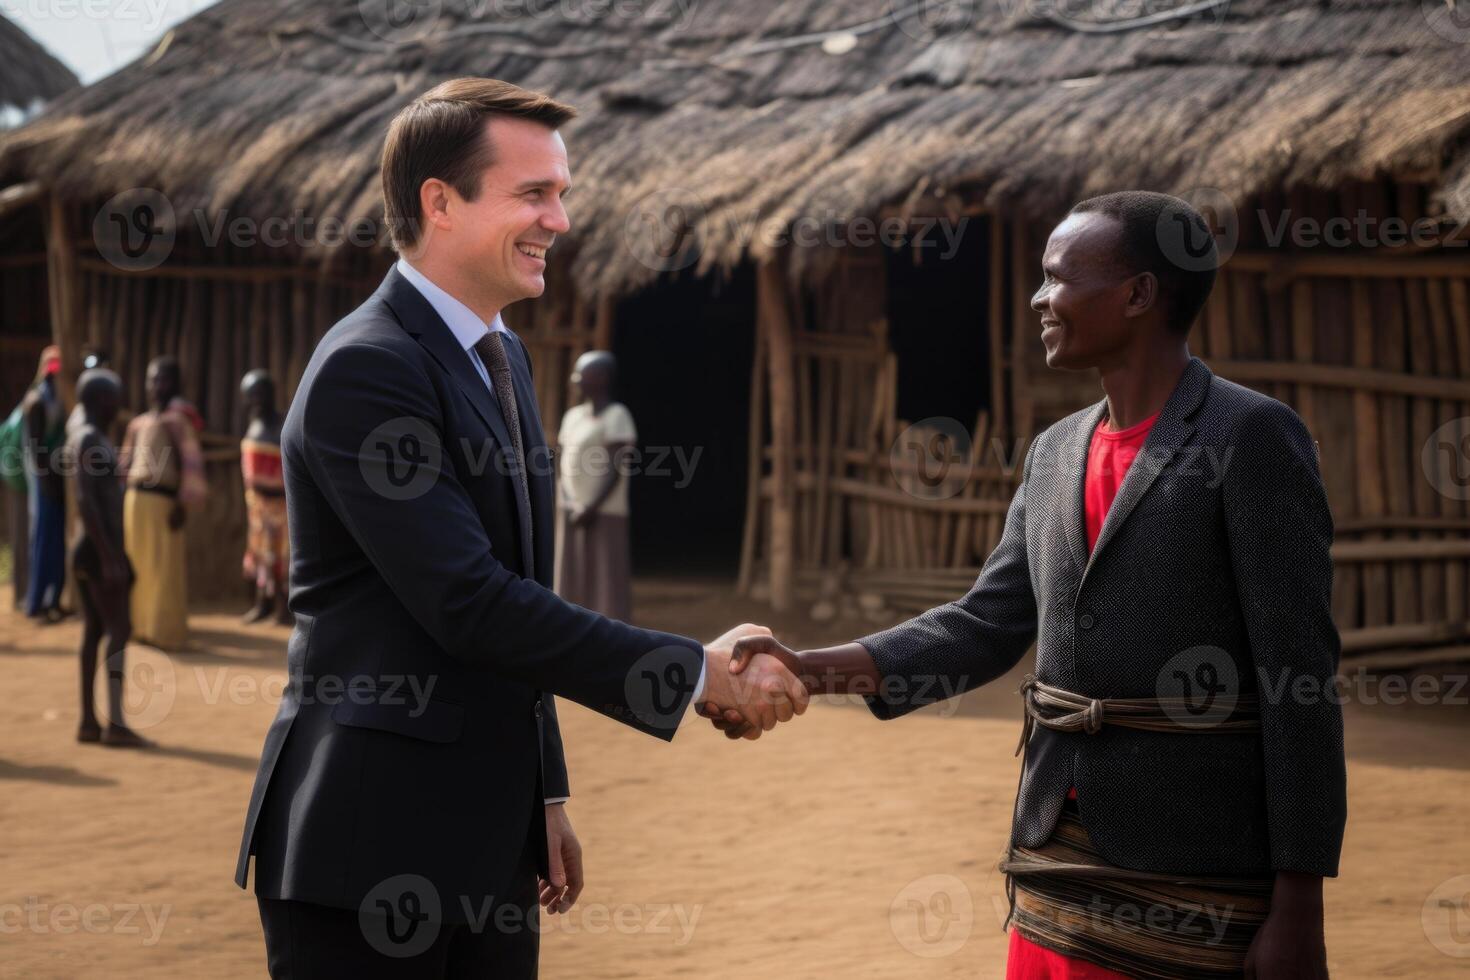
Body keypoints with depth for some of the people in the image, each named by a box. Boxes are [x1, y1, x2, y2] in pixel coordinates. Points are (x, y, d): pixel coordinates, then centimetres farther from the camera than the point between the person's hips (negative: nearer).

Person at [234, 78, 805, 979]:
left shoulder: (504, 357, 14)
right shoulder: (365, 370, -16)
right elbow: (468, 603, -23)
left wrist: (547, 792, 19)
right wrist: (699, 673, -20)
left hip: (487, 837, 8)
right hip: (367, 844, -8)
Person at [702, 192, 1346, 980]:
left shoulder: (1250, 437, -9)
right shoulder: (1054, 453, 13)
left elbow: (1300, 677, -12)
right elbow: (985, 626, 11)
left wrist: (1298, 905, -15)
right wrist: (818, 670, -4)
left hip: (1195, 884, -6)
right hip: (1057, 865, 7)